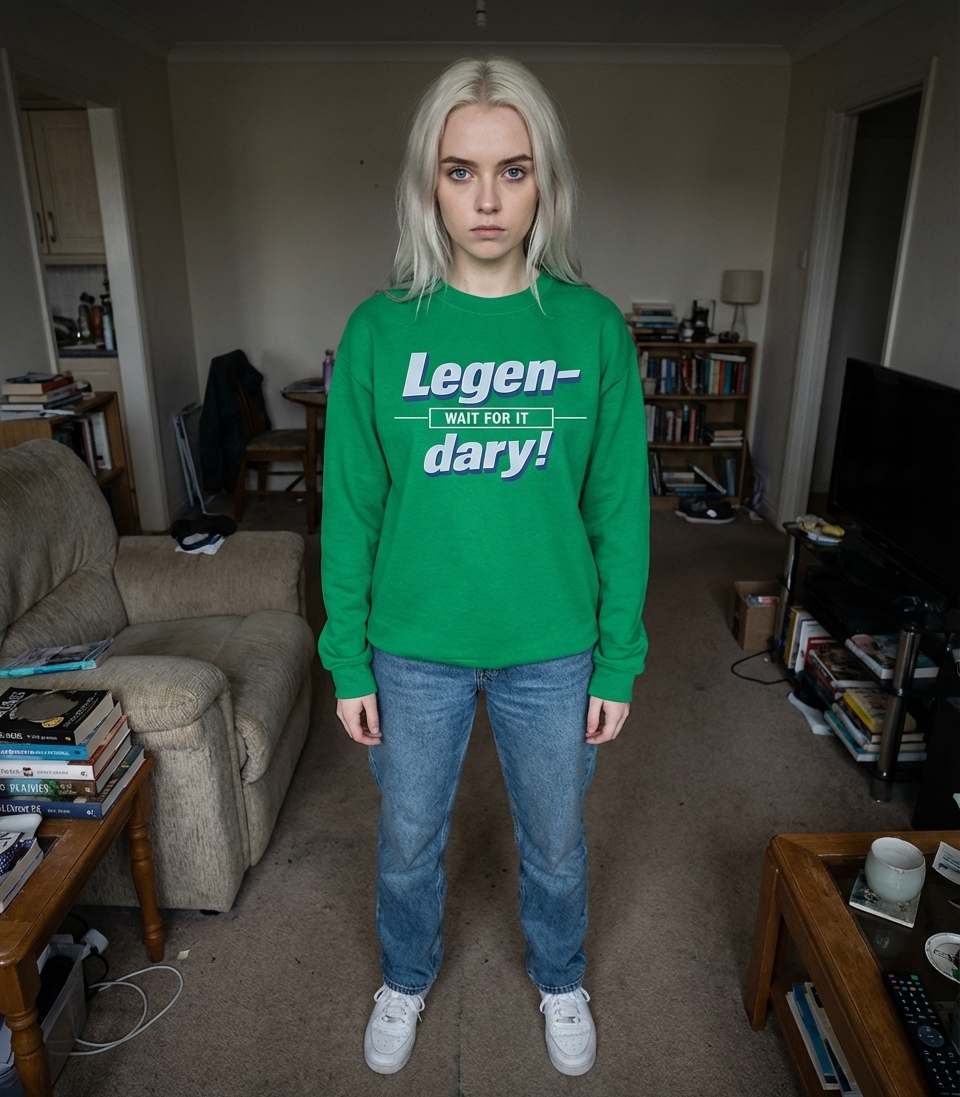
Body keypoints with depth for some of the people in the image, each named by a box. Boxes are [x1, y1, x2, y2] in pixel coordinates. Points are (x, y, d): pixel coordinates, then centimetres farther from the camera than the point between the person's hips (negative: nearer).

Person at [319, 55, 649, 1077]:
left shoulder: (594, 327, -8)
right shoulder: (378, 330, -8)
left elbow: (620, 508, -4)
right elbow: (349, 509, -3)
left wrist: (618, 661, -2)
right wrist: (348, 661, -1)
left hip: (552, 650, 0)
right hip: (413, 649, 1)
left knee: (554, 844, 22)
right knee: (408, 841, 22)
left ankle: (560, 981, 55)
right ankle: (406, 980, 55)